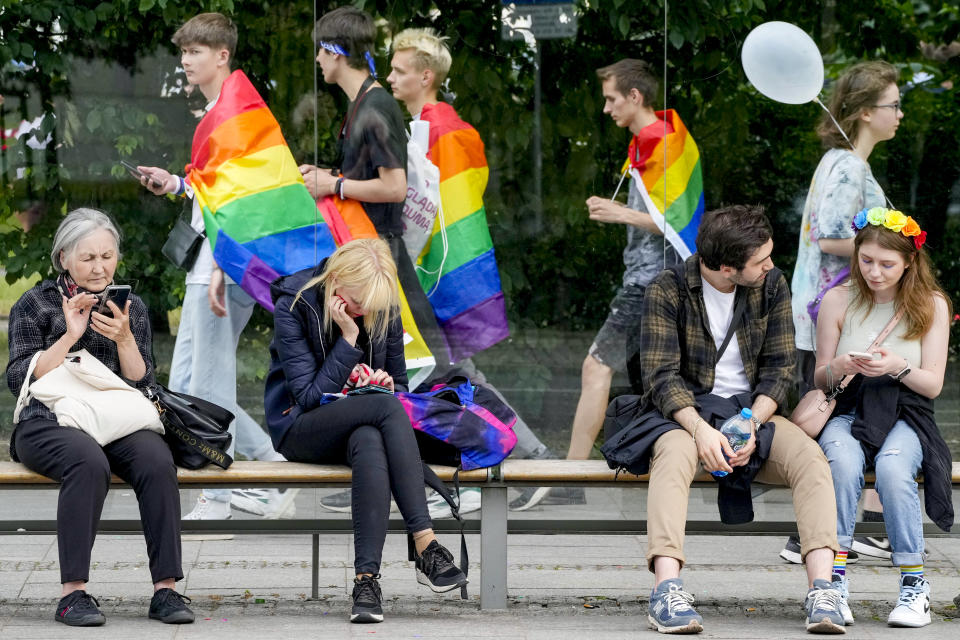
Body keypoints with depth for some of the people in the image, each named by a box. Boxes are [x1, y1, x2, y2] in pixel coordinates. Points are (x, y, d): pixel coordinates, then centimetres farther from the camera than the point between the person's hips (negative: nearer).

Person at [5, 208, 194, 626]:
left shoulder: (132, 308, 19)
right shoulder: (35, 305, 9)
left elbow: (141, 384, 12)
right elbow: (18, 380, -1)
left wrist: (124, 338, -4)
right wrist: (69, 337, -8)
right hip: (48, 423, -3)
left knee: (157, 460, -31)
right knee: (89, 461, -38)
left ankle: (165, 590, -31)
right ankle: (72, 593, -36)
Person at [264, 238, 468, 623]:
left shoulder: (385, 310, 2)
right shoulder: (294, 306, -11)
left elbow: (398, 383, 13)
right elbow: (308, 396, -15)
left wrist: (386, 385, -11)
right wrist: (348, 341, -21)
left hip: (362, 425, 4)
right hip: (299, 429, -3)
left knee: (370, 443, -38)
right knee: (385, 407, -35)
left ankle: (367, 579, -46)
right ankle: (426, 548, -42)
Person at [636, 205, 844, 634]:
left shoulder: (772, 286, 4)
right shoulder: (667, 291, -8)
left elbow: (779, 368, 4)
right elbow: (661, 376, -12)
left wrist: (752, 424, -15)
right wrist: (701, 429, -29)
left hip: (751, 409, 3)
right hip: (684, 411, -3)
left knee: (810, 458, -26)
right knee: (675, 456, -38)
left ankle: (822, 590, -37)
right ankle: (667, 591, -50)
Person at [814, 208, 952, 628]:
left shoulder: (931, 305, 4)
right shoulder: (838, 301, 7)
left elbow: (933, 385, 1)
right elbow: (820, 379, 10)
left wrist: (899, 367, -19)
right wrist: (838, 367, -14)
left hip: (905, 415, -1)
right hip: (847, 411, 1)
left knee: (892, 467, -36)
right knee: (843, 462, -36)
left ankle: (914, 584, -25)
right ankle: (835, 580, -35)